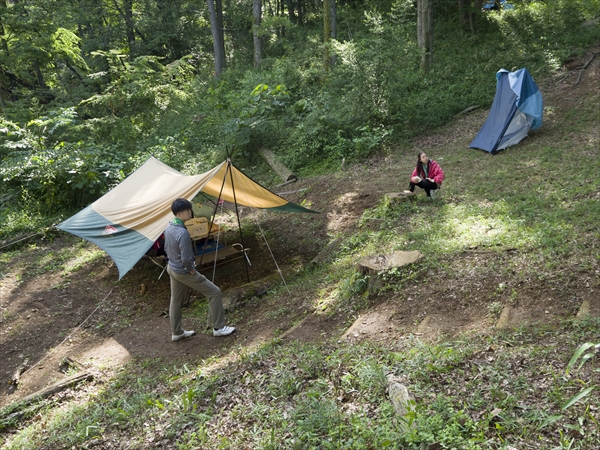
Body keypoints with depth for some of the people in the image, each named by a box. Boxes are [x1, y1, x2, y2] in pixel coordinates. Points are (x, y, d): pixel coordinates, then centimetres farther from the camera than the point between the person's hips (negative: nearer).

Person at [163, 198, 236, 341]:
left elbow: (166, 248, 12)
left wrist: (174, 260, 16)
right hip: (184, 272, -9)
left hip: (172, 269, 10)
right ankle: (218, 328, 11)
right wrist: (191, 270, -12)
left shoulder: (169, 227, -2)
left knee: (176, 301, 21)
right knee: (214, 293, 2)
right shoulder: (183, 233, -31)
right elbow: (186, 259, -29)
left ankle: (176, 333, 36)